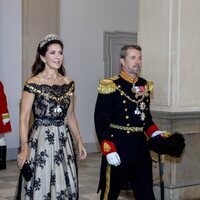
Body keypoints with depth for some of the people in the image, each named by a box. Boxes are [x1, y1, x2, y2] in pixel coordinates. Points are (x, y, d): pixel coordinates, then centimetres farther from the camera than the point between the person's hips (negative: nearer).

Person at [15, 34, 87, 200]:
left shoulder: (69, 83, 7)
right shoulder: (33, 84, -9)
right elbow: (24, 119, -10)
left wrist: (79, 141, 13)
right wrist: (24, 147, -20)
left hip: (63, 140, 5)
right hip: (41, 140, -5)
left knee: (65, 186, 9)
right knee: (40, 186, 1)